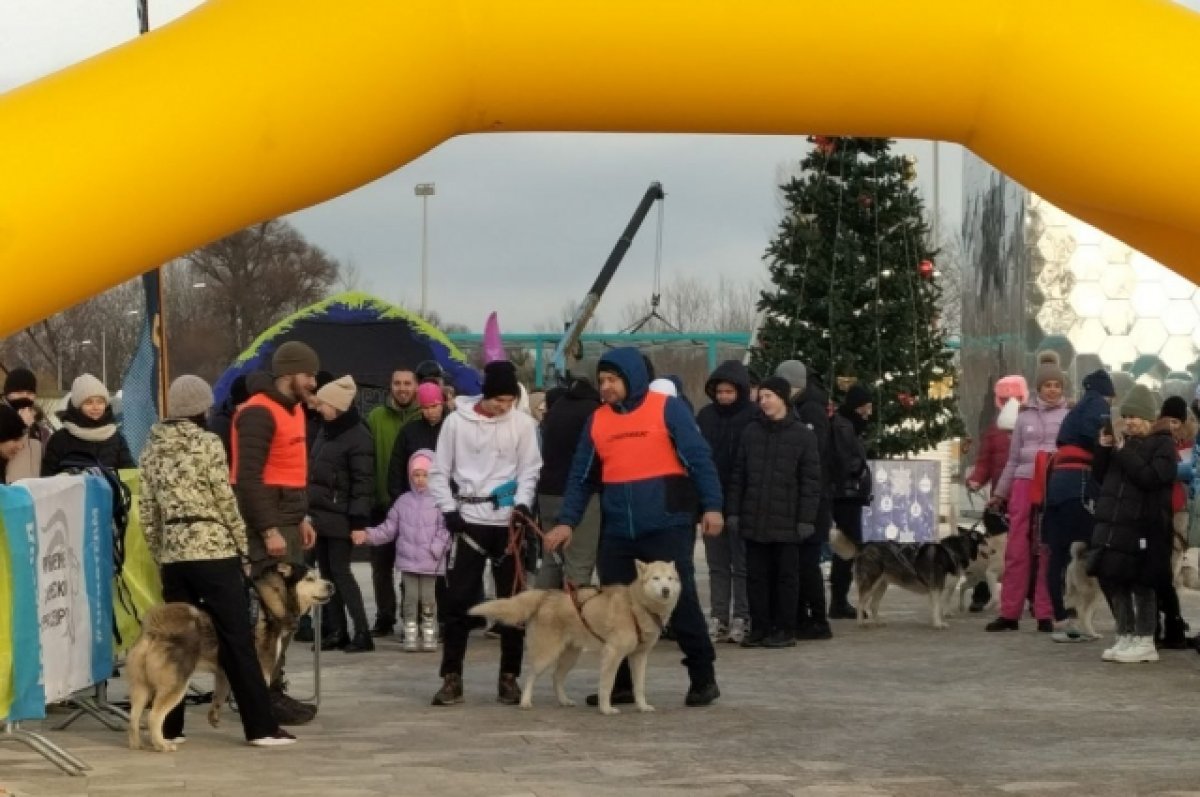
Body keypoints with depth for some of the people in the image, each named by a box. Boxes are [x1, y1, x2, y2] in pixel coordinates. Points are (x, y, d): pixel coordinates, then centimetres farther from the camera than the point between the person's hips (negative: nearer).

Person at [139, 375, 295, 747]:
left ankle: (169, 726, 10)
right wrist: (243, 548, 2)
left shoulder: (152, 448, 9)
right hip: (214, 550, -5)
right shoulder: (207, 443, -8)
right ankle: (261, 727, -2)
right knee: (238, 639, -3)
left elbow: (147, 510, 10)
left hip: (173, 554, 6)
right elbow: (226, 502, -7)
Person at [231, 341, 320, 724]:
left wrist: (302, 517, 17)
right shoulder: (258, 413, -14)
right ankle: (267, 696, -6)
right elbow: (248, 477, -19)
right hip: (266, 524, -10)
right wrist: (269, 531, -21)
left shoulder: (294, 409, 16)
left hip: (288, 522, 10)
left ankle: (274, 689, 19)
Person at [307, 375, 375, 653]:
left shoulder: (358, 436, -12)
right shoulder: (325, 431, 14)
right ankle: (337, 631, 12)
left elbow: (364, 483, -15)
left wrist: (358, 521, -20)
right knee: (327, 573, 7)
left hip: (340, 518, -8)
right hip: (321, 514, 8)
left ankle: (362, 633, -6)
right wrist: (310, 510, 17)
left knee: (340, 572, -8)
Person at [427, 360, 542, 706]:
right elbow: (439, 471, 4)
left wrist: (523, 502, -14)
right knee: (458, 599, -1)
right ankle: (452, 678, 5)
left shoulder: (524, 424, 0)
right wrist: (448, 509, -7)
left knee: (512, 598, 4)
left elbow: (529, 469, 3)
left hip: (508, 521, 1)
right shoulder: (457, 420, -1)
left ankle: (509, 677, 13)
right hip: (468, 520, -1)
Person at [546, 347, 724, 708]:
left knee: (681, 601, -2)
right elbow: (582, 476, 11)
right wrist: (567, 521, 2)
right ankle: (622, 683, 16)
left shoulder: (667, 409, -4)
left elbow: (700, 459, -6)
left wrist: (712, 506, -13)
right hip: (617, 532, 5)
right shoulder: (597, 420, 10)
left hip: (668, 527, -5)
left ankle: (703, 678, 8)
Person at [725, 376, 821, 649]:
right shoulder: (751, 431, 9)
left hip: (786, 522, -3)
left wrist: (806, 519, -8)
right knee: (756, 575, 6)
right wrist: (733, 511, 3)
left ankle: (785, 630, 9)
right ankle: (759, 628, 13)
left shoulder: (803, 435, -1)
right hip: (754, 520, 3)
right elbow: (738, 474, 10)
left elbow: (810, 480, -3)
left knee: (786, 576, 3)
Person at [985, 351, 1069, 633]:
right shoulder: (1025, 416, 13)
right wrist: (999, 494, 18)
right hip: (1024, 484, 2)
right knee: (1017, 550, 0)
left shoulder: (1071, 416, 5)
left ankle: (1045, 614, 5)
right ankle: (1009, 613, 3)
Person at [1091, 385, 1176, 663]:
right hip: (1113, 522, 7)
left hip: (1143, 525, -7)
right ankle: (1126, 638, 17)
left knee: (1141, 582, -3)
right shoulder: (1123, 440, 16)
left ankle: (1145, 643, 4)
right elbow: (1100, 476, 15)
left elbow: (1151, 478, -16)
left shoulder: (1163, 444, -3)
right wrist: (1104, 448, 0)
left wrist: (1123, 452, -15)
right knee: (1111, 579, 7)